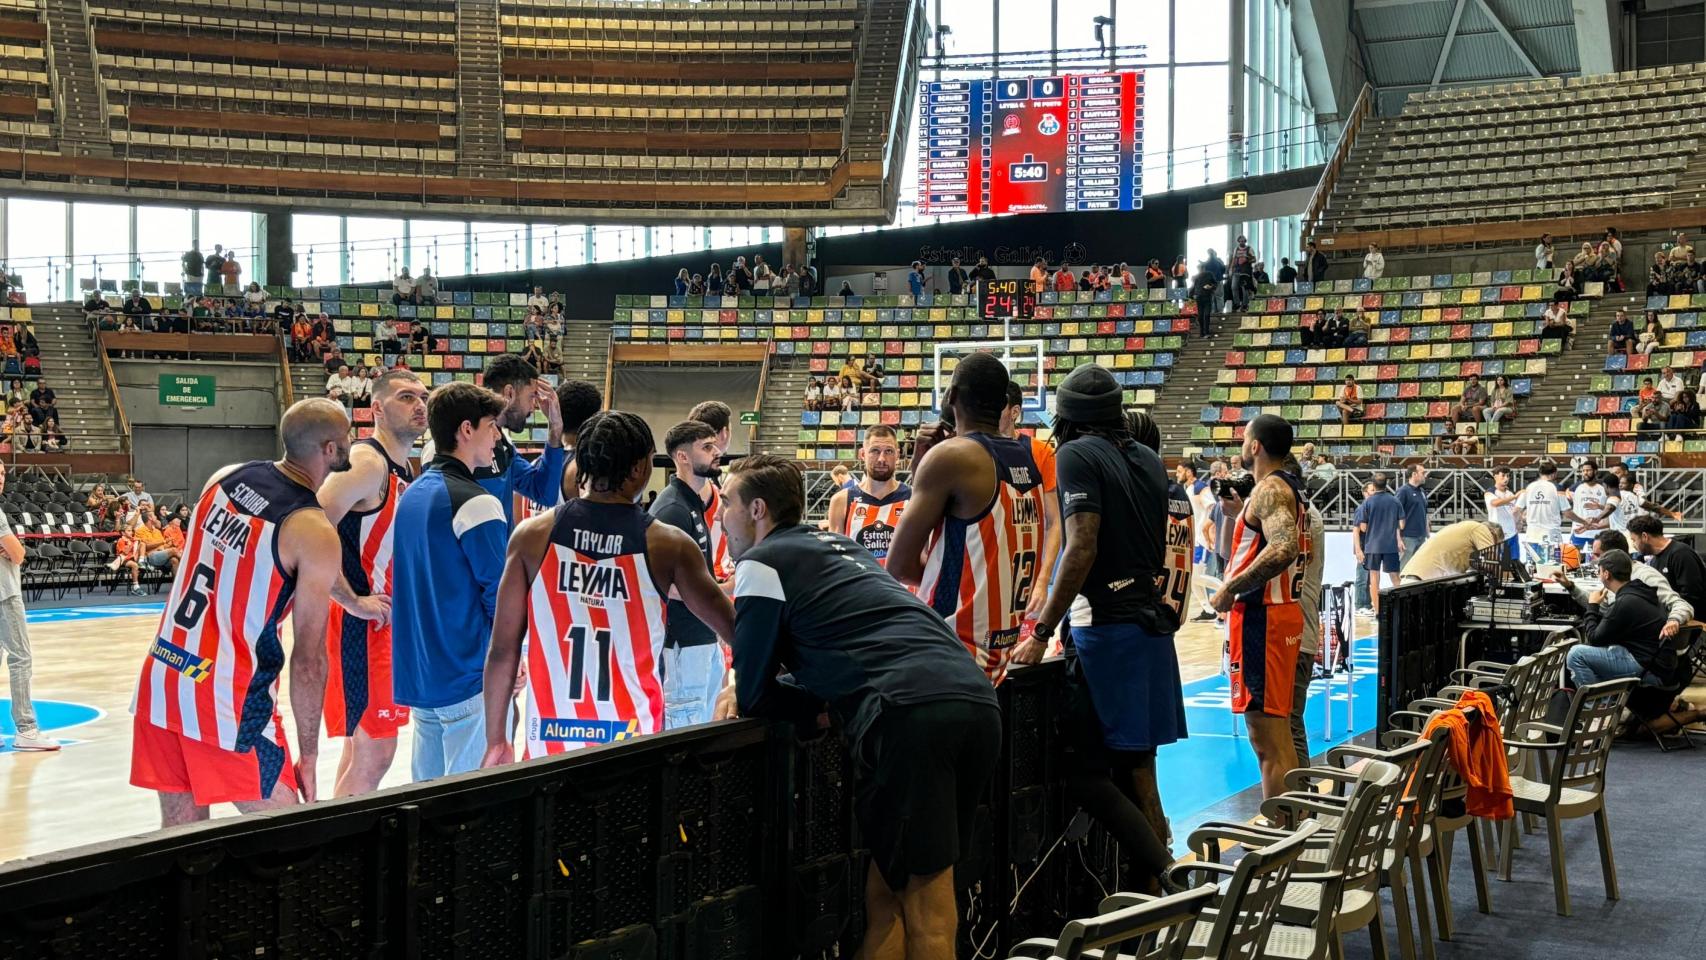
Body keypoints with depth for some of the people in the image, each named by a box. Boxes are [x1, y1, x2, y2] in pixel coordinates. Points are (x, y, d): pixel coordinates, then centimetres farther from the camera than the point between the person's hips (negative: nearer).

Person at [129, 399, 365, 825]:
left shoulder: (226, 477, 8)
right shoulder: (316, 533, -12)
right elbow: (308, 658, -10)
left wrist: (352, 601, 35)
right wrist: (308, 756, -2)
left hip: (161, 680, 7)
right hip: (229, 700, -7)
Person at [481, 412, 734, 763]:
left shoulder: (533, 535, -3)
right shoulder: (668, 546, -6)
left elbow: (502, 650, 0)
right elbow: (737, 631, 4)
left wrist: (496, 741, 9)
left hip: (550, 744, 1)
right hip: (632, 747, -1)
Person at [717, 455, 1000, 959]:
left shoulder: (763, 562, 8)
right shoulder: (837, 545, 30)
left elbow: (753, 696, 7)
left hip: (910, 715, -8)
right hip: (976, 701, 8)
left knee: (913, 898, 1)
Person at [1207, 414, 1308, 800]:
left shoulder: (1269, 489, -15)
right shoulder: (1293, 489, 16)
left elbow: (1283, 549, -32)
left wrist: (1229, 590, -23)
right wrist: (1236, 511, 21)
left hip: (1260, 617, -11)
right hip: (1284, 612, 11)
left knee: (1267, 739, -7)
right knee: (1278, 733, 17)